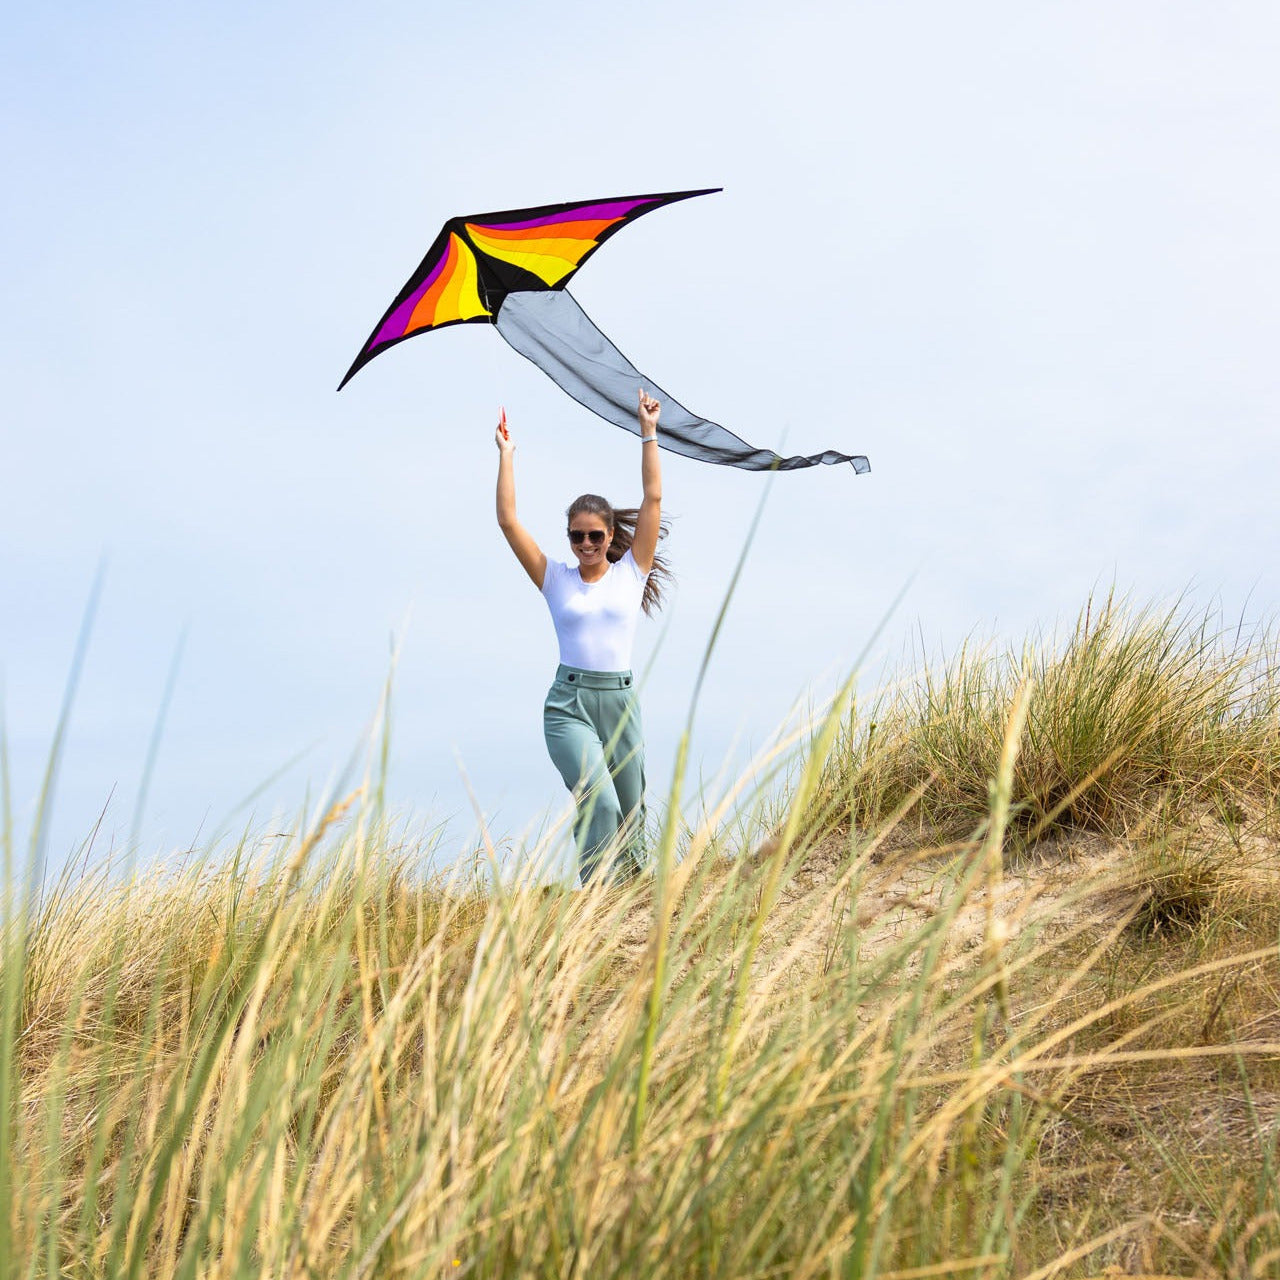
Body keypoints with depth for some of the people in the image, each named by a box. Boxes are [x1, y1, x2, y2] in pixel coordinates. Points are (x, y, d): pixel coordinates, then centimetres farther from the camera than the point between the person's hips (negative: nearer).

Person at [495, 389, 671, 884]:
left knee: (629, 816, 10)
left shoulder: (631, 572, 7)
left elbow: (652, 499, 2)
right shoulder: (555, 578, 7)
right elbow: (508, 520, 2)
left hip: (620, 700, 2)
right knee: (599, 803, -22)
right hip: (568, 704, -2)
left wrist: (648, 434, 2)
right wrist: (505, 455, 3)